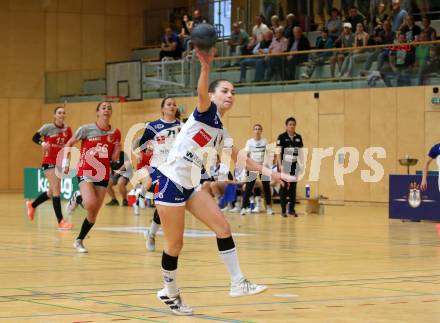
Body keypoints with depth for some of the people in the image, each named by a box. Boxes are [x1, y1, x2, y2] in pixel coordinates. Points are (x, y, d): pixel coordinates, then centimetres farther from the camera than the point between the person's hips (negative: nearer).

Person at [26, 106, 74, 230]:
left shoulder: (67, 129, 3)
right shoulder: (48, 127, -9)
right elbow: (35, 137, -5)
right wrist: (42, 143, -23)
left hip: (60, 162, 6)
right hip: (49, 162, -6)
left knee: (52, 192, 15)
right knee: (56, 189, -16)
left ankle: (32, 205, 42)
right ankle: (60, 221, -18)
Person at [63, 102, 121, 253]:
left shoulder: (115, 133, 2)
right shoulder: (86, 129, -6)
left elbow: (114, 159, 9)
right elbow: (69, 144, 5)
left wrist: (117, 150, -10)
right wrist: (66, 163, 2)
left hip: (103, 176, 3)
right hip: (86, 172, -3)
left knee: (93, 215, 3)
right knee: (90, 204, -28)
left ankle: (79, 241, 22)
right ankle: (77, 199, 5)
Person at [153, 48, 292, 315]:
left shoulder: (221, 133, 14)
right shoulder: (207, 112, -8)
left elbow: (240, 157, 26)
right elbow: (201, 93, -30)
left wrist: (265, 170, 16)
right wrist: (206, 66, -49)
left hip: (192, 185, 8)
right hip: (171, 181, -8)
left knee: (223, 227, -1)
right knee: (175, 244, -1)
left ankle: (238, 283, 2)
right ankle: (170, 293, 17)